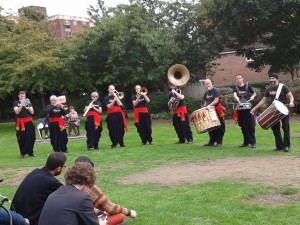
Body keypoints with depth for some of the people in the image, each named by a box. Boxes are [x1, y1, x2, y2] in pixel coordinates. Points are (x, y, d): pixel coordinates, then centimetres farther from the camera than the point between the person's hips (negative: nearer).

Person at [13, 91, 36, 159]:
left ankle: (30, 152, 15)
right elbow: (17, 112, -10)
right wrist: (21, 106, -24)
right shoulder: (16, 103, 5)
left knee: (31, 137, 3)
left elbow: (32, 112, 2)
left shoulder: (28, 102, 11)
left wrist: (28, 107, -16)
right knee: (22, 138, -3)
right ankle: (22, 153, 6)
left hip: (29, 122, 3)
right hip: (20, 123, -2)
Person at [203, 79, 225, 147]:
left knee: (218, 127, -4)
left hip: (216, 110, -6)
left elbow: (216, 100, -17)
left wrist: (209, 105, -26)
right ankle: (211, 142, 16)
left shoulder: (216, 90, -7)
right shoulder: (206, 93, 14)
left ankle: (219, 142, 0)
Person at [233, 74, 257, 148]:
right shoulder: (235, 88, 6)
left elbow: (254, 93, 12)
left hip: (249, 108, -2)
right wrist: (237, 99, -35)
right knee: (243, 126, 6)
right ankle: (246, 142, 16)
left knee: (251, 125, -3)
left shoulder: (247, 86, 3)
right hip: (240, 109, 2)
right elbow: (234, 95, -13)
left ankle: (253, 142, 3)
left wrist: (252, 97, -10)